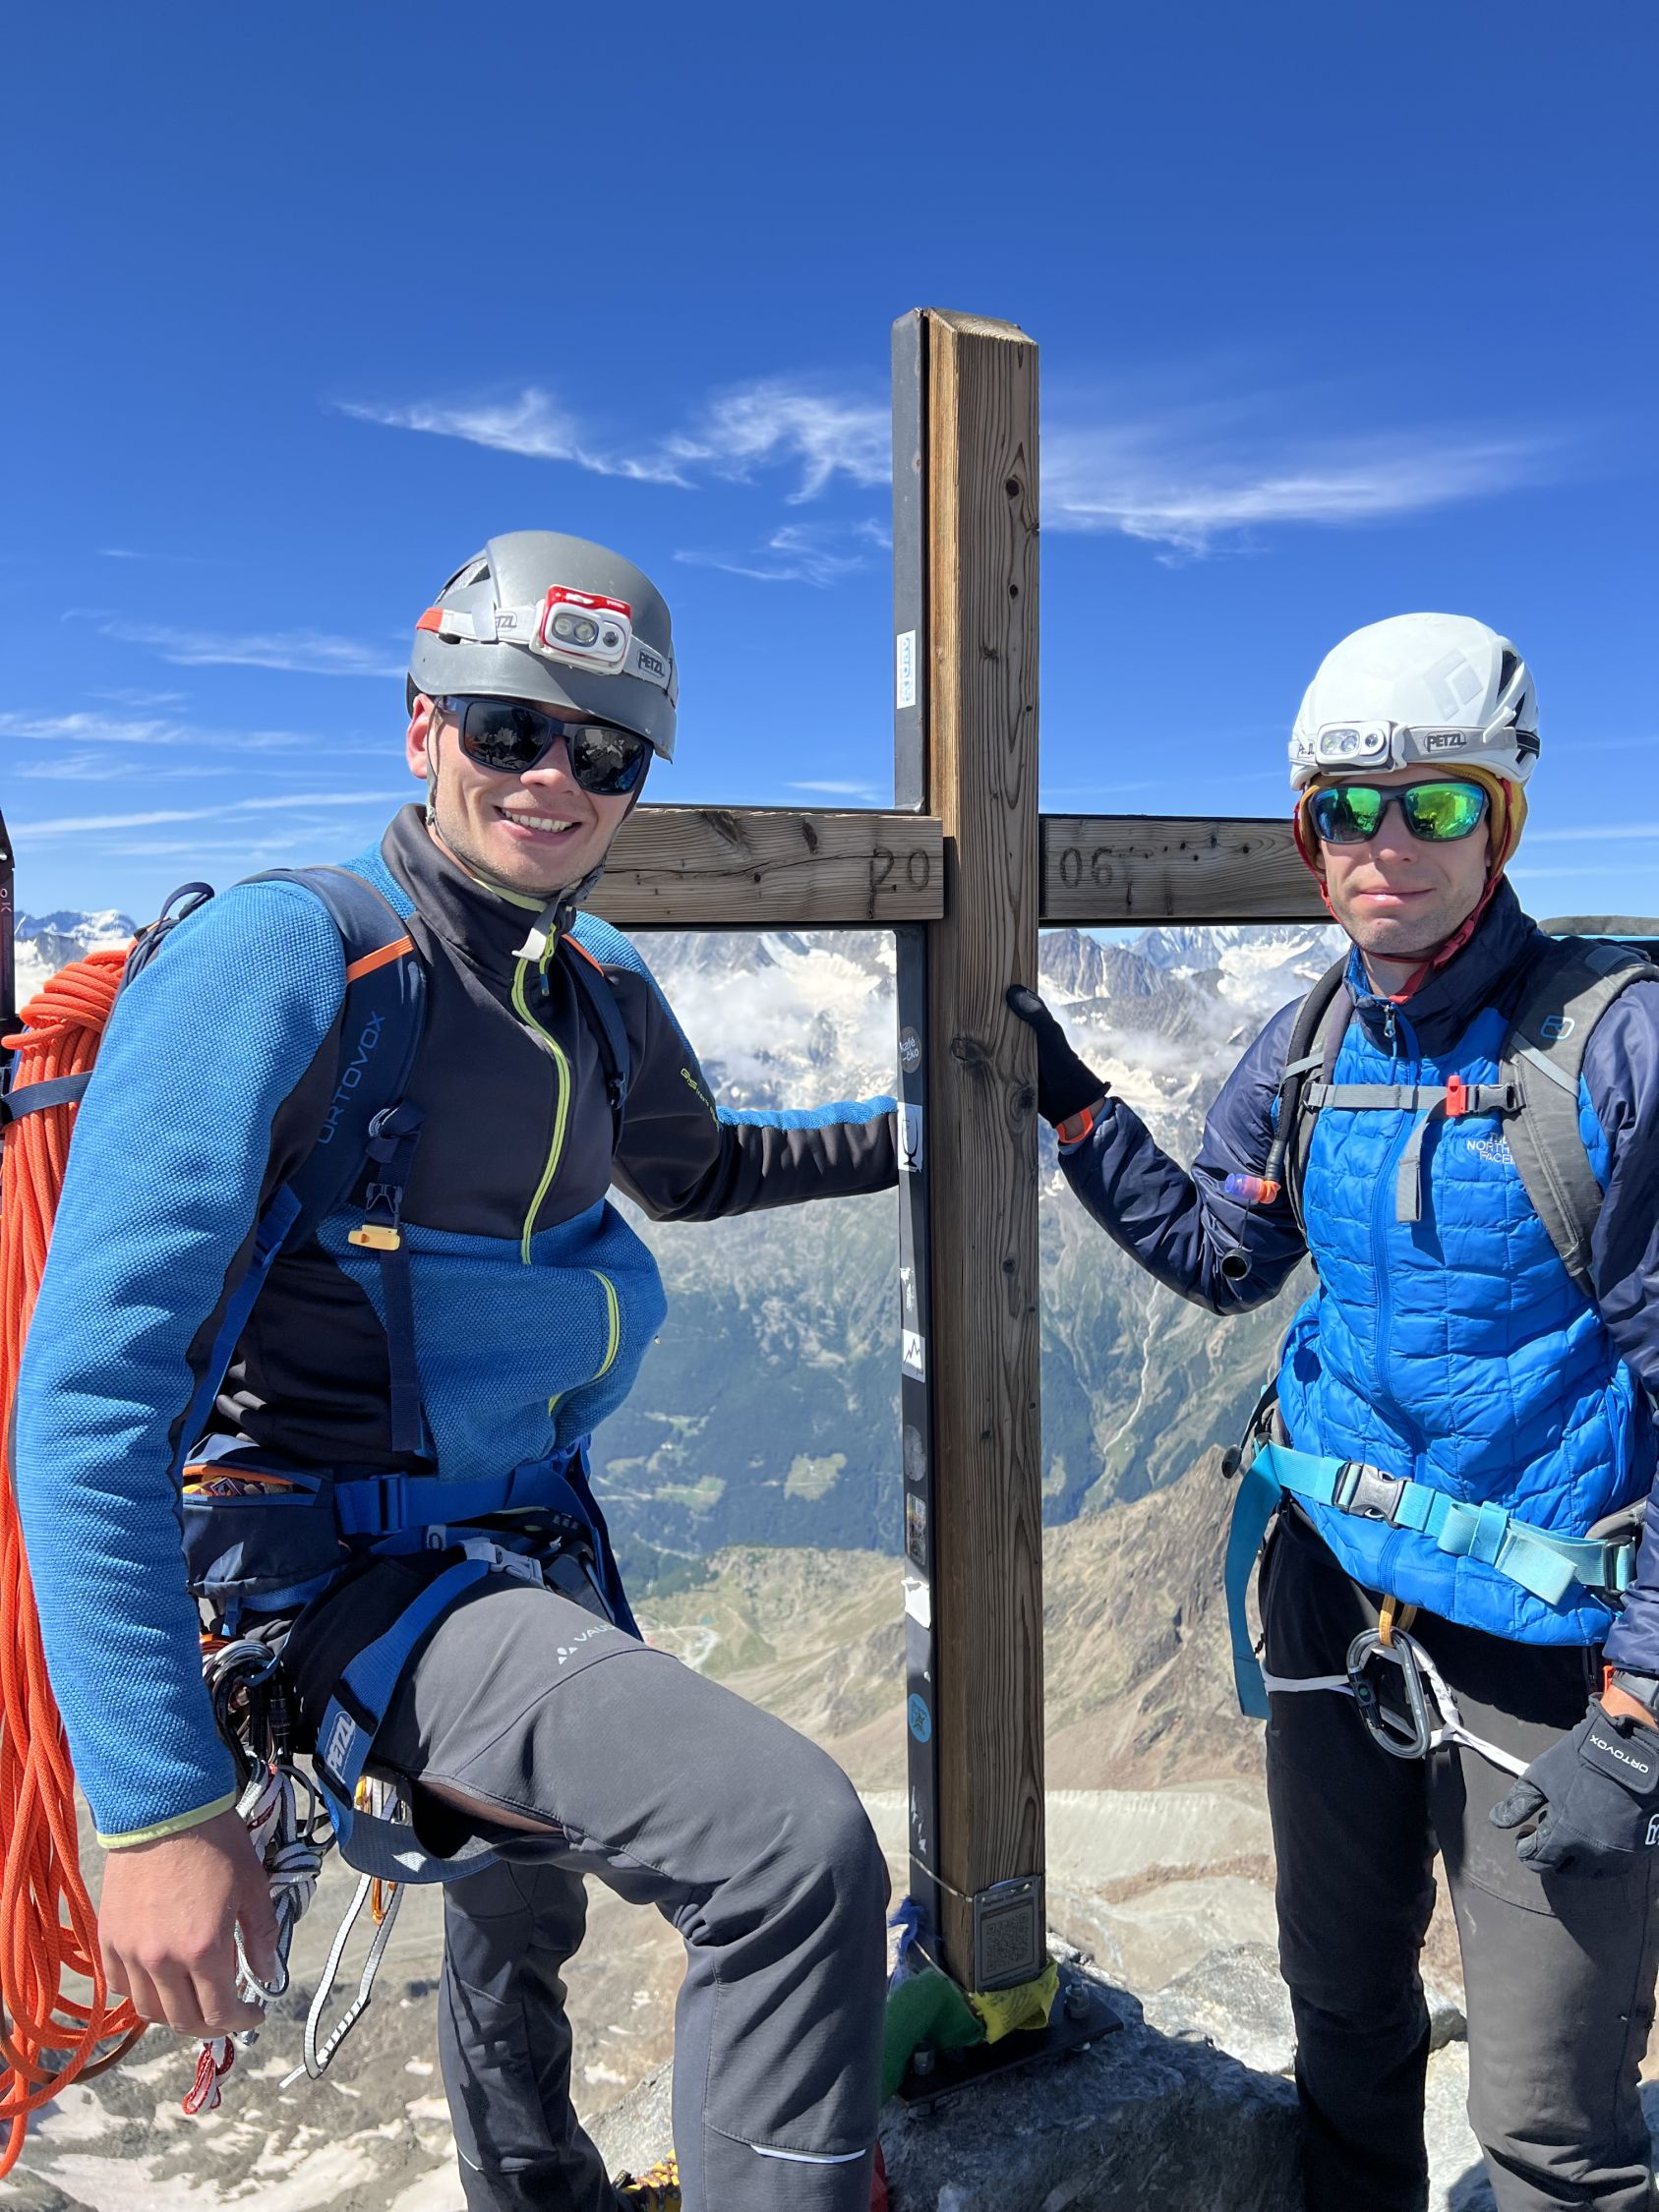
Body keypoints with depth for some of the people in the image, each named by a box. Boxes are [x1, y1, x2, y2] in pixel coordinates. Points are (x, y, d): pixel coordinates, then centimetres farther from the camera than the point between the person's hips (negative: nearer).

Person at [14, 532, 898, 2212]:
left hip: (532, 1547, 8)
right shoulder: (281, 958, -20)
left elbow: (693, 1168, 25)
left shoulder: (604, 1000, 2)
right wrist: (153, 1810, -25)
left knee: (523, 1901, 31)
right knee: (796, 1849, -26)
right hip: (337, 1561, -7)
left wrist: (913, 1133, 17)